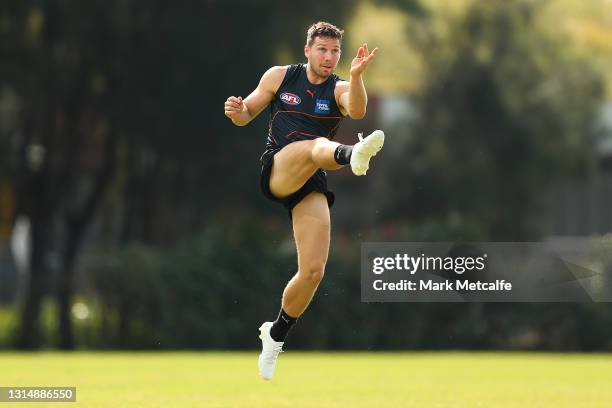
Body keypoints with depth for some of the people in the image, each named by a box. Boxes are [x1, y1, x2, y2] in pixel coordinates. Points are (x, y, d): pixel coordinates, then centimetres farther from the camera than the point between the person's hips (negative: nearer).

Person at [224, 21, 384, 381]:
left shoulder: (339, 89, 4)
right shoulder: (279, 77, 8)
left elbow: (357, 111, -20)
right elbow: (248, 114, 19)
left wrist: (356, 75, -39)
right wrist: (237, 112, -6)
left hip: (312, 187, 2)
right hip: (277, 170, -2)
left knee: (313, 271, -7)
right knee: (319, 144, -35)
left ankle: (276, 335, 17)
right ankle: (351, 156, -74)